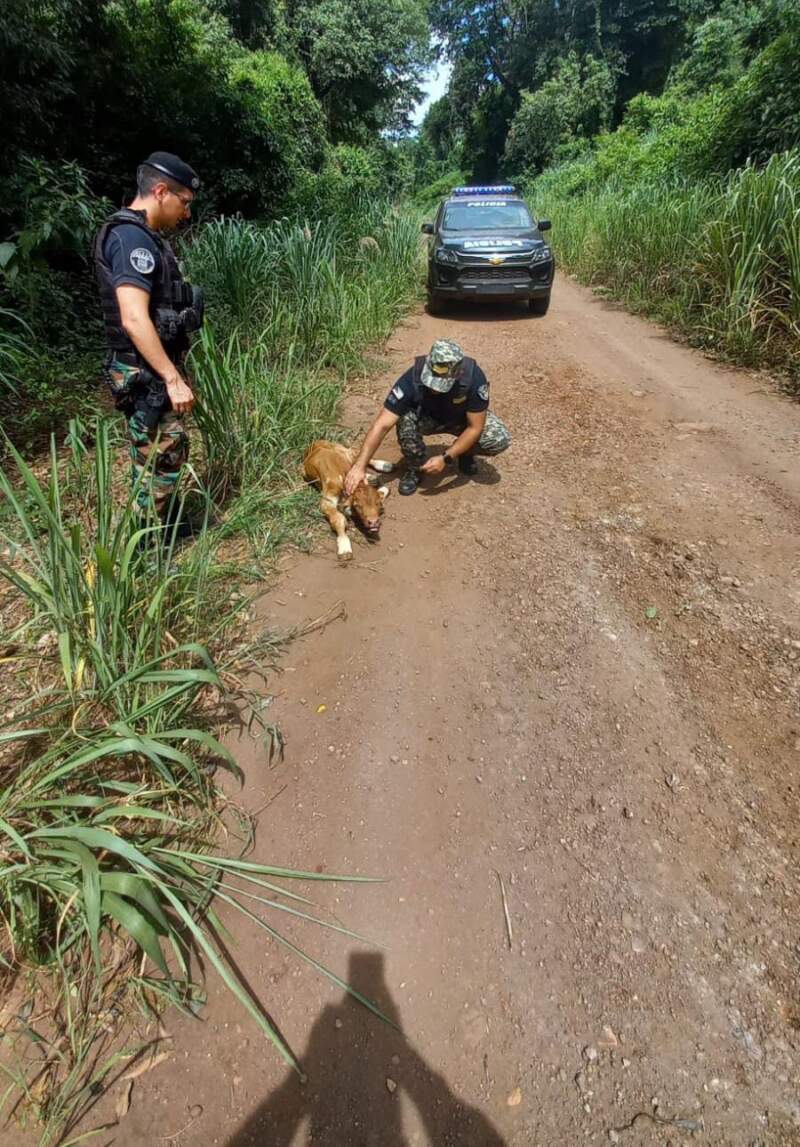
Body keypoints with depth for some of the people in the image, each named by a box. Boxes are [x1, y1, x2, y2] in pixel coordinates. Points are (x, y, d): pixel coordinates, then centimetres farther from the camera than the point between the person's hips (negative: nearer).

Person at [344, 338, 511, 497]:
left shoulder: (474, 377, -36)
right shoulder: (413, 378, -36)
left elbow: (475, 428, -26)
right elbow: (382, 425, -38)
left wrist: (446, 458, -36)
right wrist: (359, 466, -46)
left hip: (463, 418, 1)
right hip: (426, 417, 0)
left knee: (500, 440, -25)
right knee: (406, 418, -35)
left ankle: (464, 452, 7)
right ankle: (415, 469, -8)